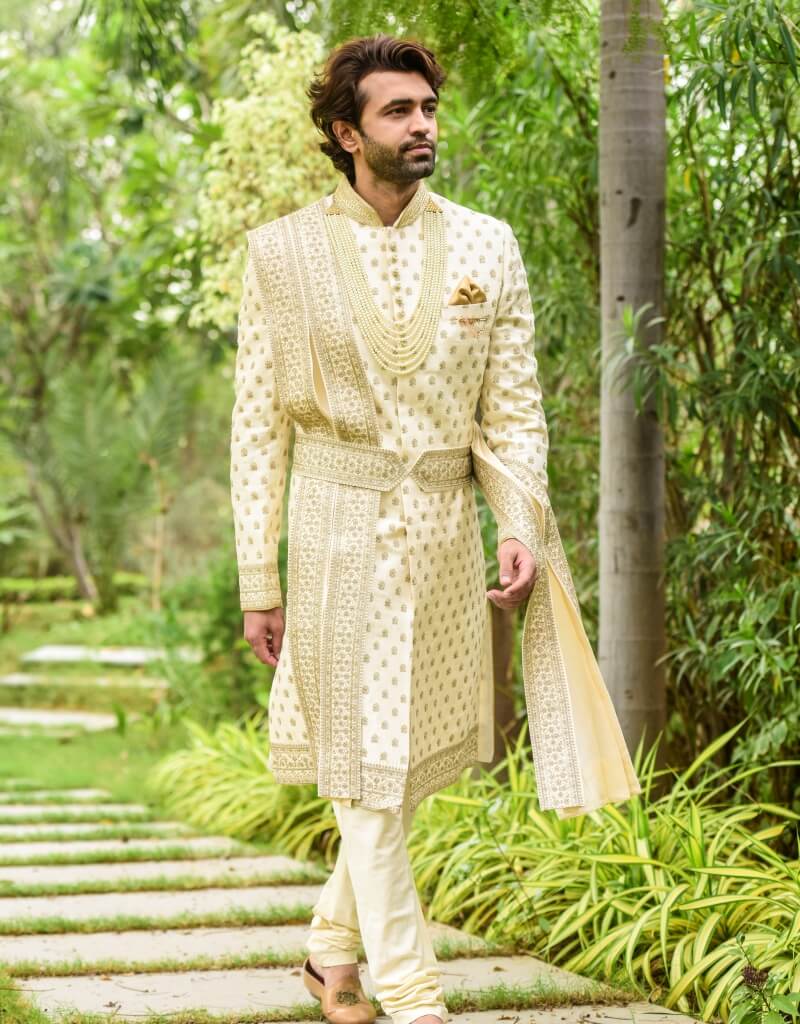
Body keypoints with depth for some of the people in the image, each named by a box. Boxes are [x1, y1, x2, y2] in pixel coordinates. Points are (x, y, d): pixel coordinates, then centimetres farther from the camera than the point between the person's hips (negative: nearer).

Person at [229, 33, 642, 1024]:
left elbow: (514, 407, 6)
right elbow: (258, 424, 1)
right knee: (364, 773, -3)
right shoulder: (283, 251, -1)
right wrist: (258, 579, -3)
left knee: (412, 764, 12)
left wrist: (521, 525, -10)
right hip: (339, 532, -3)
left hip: (446, 533, 3)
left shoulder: (487, 247, 6)